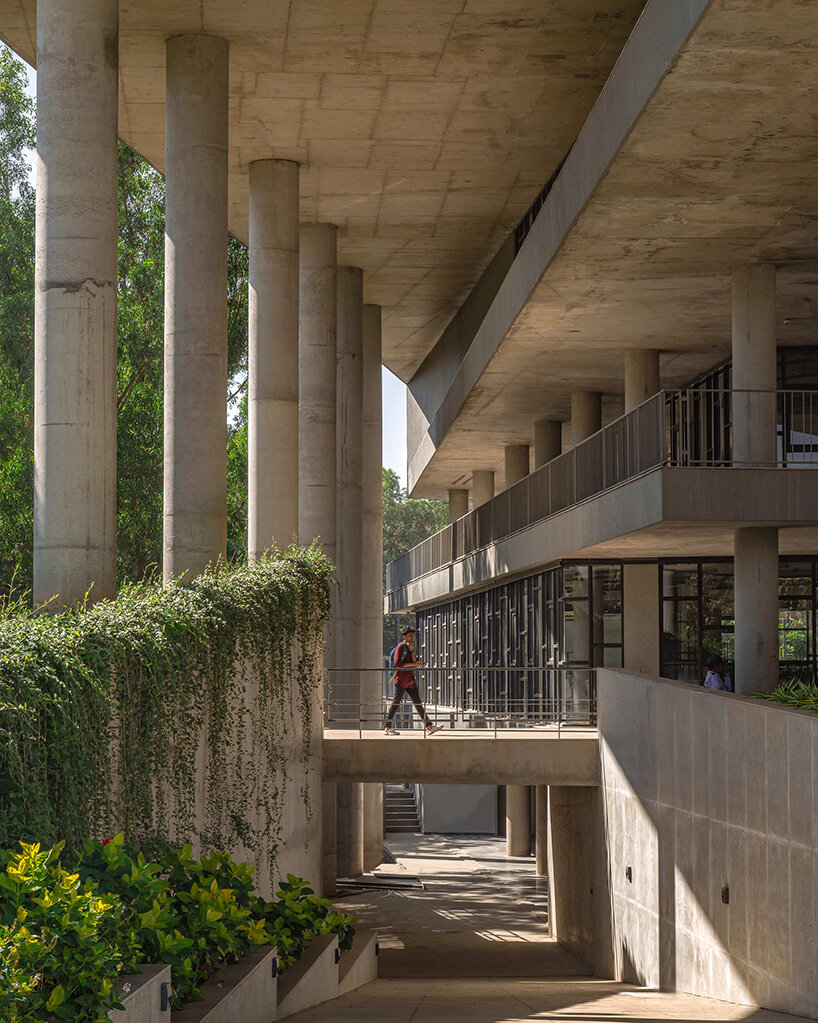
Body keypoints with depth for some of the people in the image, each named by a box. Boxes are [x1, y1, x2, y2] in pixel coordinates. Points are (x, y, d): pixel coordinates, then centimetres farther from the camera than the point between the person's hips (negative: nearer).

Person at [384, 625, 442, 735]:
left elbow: (416, 662, 9)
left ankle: (429, 726, -5)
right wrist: (413, 664, -12)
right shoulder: (401, 647, -6)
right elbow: (397, 663, -16)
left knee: (417, 702, 2)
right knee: (396, 701, -4)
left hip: (410, 679, 8)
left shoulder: (410, 647, 19)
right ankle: (387, 727, 2)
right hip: (401, 678, -8)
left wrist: (412, 651, -4)